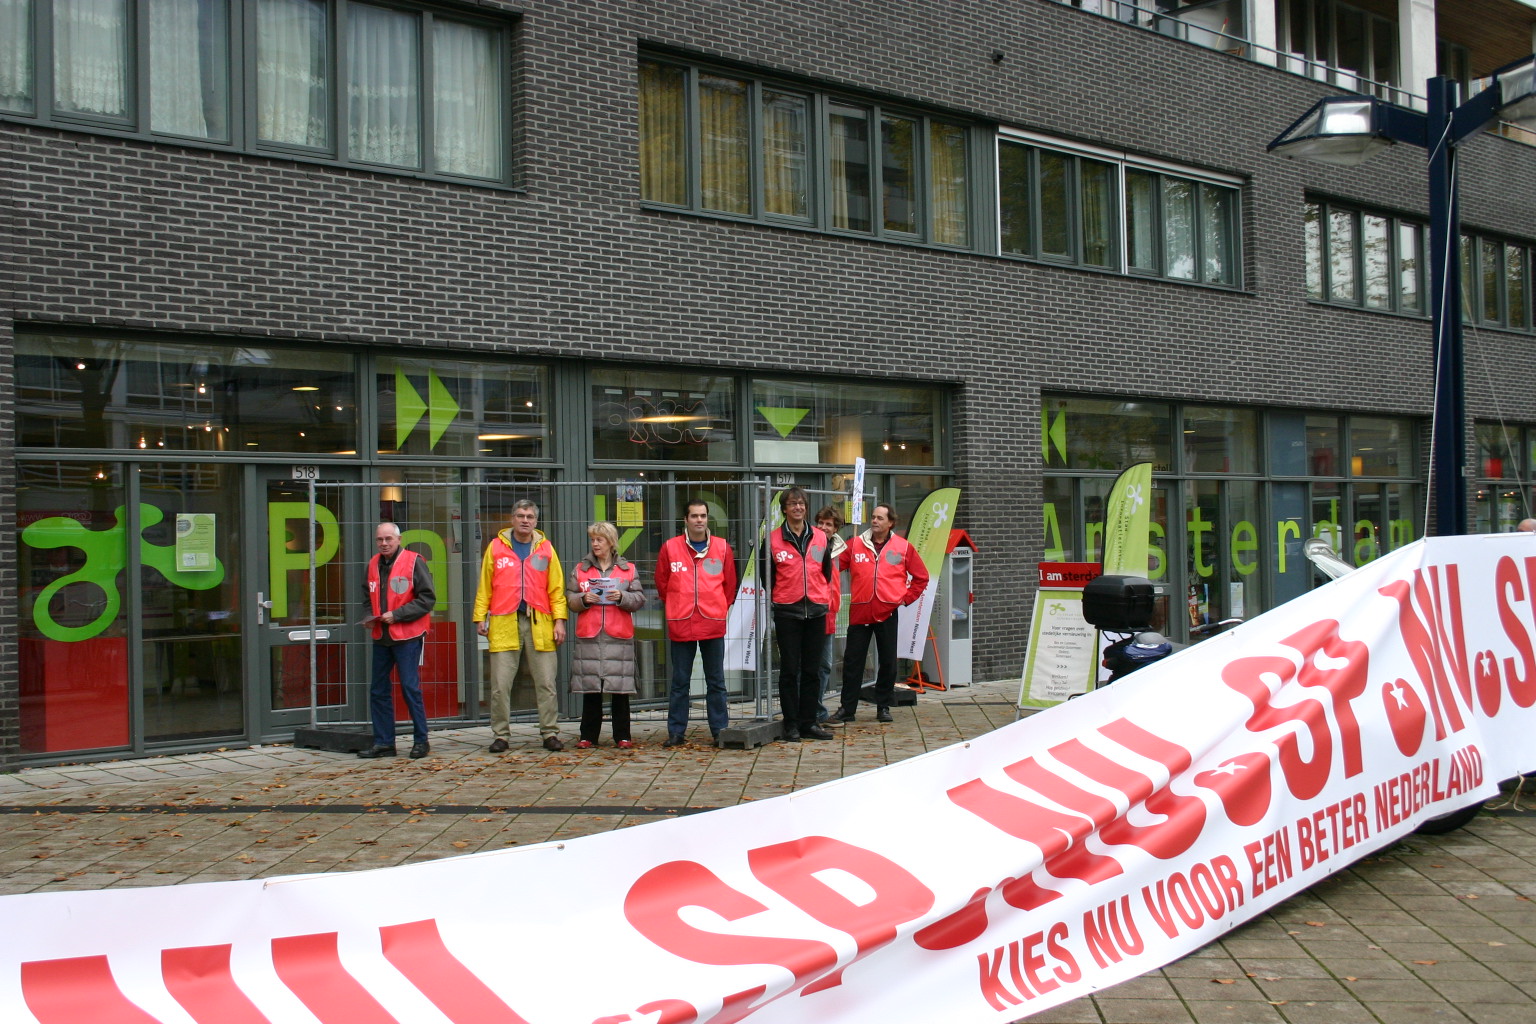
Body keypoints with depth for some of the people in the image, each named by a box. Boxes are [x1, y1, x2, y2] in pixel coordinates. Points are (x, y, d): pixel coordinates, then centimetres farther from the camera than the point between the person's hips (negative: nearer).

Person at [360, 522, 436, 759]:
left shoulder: (414, 562, -7)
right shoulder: (373, 565, 12)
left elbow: (428, 598, -11)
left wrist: (397, 615, -17)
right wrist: (370, 616, 4)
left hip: (408, 636, -6)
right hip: (381, 636, 7)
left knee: (410, 687, -5)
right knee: (378, 689, 7)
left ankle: (420, 740, 5)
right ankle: (383, 742, 15)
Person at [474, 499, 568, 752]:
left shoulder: (545, 548, 9)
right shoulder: (496, 547, 7)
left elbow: (556, 588, 8)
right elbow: (485, 586, 8)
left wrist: (559, 619, 0)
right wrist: (480, 617, 2)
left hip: (539, 624, 1)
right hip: (504, 623, -1)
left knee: (546, 683, 3)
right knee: (500, 684, 0)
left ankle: (550, 733, 11)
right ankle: (501, 735, 9)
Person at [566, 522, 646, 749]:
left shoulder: (628, 569, 9)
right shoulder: (580, 569, 12)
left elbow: (639, 598, 5)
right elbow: (569, 598, 10)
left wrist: (622, 597, -13)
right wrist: (583, 599, -9)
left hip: (619, 636, -1)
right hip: (588, 636, 1)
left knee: (620, 690, -1)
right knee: (590, 689, 2)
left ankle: (622, 736, 7)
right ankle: (588, 736, 9)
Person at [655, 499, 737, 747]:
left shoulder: (722, 547, 4)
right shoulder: (670, 548, 1)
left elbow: (730, 584, 12)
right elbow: (662, 583, 11)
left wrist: (721, 608, 10)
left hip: (713, 625, 1)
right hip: (681, 625, -1)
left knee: (716, 681, 6)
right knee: (679, 682, 5)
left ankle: (720, 731, 12)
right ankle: (675, 732, 11)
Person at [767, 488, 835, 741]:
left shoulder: (821, 538, 7)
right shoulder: (773, 540, -1)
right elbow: (768, 577, 6)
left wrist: (822, 596, 12)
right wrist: (774, 602, 5)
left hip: (816, 612, 3)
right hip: (787, 613, -3)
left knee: (812, 670, 7)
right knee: (789, 670, 0)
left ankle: (809, 722, 13)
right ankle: (791, 724, 6)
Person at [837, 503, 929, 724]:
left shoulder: (903, 547, 4)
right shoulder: (855, 544, 5)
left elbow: (921, 577, 11)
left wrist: (906, 598, 5)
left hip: (888, 612, 0)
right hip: (860, 612, 0)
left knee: (888, 662, 6)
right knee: (852, 661, 2)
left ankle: (883, 707, 17)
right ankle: (847, 708, 9)